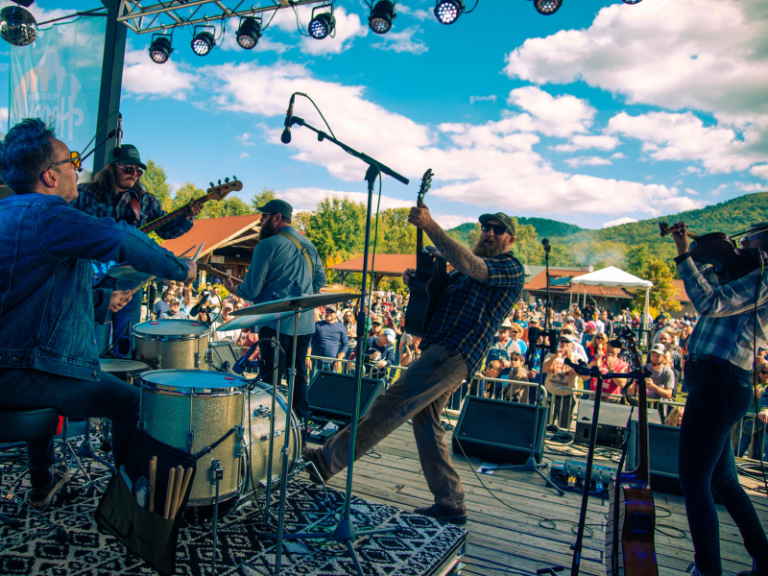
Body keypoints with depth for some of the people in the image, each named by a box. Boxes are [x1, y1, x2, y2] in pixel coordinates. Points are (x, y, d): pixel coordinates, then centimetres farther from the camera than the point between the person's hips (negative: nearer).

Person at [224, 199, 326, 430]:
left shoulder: (268, 245, -11)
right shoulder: (309, 246, 12)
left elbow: (251, 291, -11)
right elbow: (321, 279, 20)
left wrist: (232, 288, 8)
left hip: (276, 323, -7)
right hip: (305, 323, 7)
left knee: (271, 379, 1)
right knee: (298, 376, 16)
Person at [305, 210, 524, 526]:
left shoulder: (511, 268, -2)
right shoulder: (466, 271, 26)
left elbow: (467, 265, -21)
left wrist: (430, 225, -21)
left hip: (455, 353, -10)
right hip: (439, 351, 10)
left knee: (391, 405, -12)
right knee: (425, 422, 10)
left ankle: (327, 460, -7)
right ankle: (450, 505, 18)